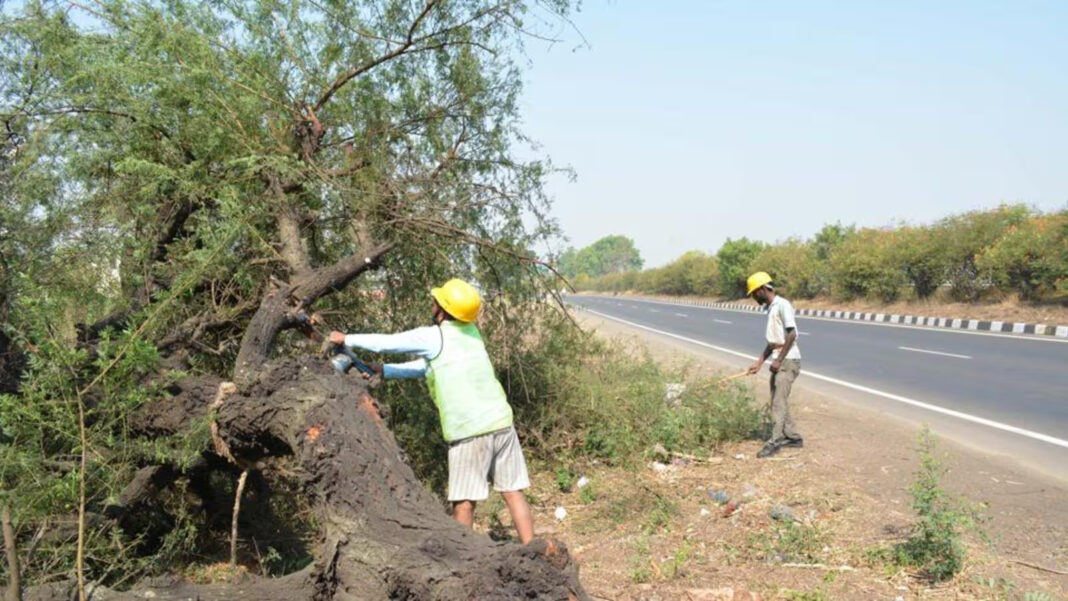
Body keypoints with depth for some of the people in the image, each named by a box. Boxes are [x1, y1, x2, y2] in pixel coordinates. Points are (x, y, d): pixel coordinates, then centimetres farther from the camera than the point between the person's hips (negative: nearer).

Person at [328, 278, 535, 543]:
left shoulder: (433, 336, -6)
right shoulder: (471, 332, 15)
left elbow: (387, 342, 3)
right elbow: (426, 366, 21)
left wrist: (347, 339, 18)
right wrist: (383, 371, 19)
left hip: (469, 431, -6)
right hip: (501, 422, 6)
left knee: (464, 501, 4)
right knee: (514, 493, 7)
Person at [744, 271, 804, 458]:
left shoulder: (782, 305, -12)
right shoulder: (771, 308, 17)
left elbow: (792, 335, -19)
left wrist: (778, 360, -18)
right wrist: (759, 362, 15)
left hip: (788, 361, -10)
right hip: (778, 362, 10)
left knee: (779, 401, -12)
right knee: (778, 401, 12)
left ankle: (775, 441, -12)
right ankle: (792, 436, 20)